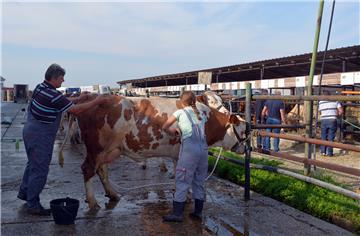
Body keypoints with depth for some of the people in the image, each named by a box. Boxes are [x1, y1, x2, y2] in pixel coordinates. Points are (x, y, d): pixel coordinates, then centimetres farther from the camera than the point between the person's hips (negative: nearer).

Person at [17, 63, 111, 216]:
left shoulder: (40, 87, 5)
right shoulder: (53, 95, -23)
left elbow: (63, 102, 15)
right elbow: (75, 110, -20)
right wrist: (96, 102, -12)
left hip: (30, 131, 10)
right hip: (40, 136, -10)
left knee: (33, 164, 26)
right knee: (39, 170, 0)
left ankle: (24, 192, 41)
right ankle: (33, 205, 10)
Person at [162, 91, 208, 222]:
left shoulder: (180, 112, 9)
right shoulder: (201, 115, 22)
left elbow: (165, 127, 10)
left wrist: (171, 131, 32)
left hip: (189, 147, -5)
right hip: (203, 148, 5)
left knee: (182, 181, -2)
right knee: (199, 181, 13)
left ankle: (177, 213, -3)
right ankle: (198, 212, 18)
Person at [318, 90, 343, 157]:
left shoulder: (320, 102, 6)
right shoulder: (335, 101, 1)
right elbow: (341, 111, -4)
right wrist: (337, 115, 14)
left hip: (323, 121, 2)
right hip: (332, 121, -2)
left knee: (323, 137, 14)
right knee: (331, 137, 4)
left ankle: (323, 151, 15)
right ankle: (329, 153, 5)